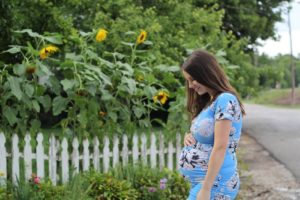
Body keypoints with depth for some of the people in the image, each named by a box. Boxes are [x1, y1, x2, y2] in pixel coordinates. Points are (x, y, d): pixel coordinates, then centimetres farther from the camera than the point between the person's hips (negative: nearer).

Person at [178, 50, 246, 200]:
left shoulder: (225, 100, -15)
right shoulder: (209, 102, 13)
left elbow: (220, 147, -20)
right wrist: (189, 137, 2)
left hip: (214, 184, -9)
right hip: (200, 181, 9)